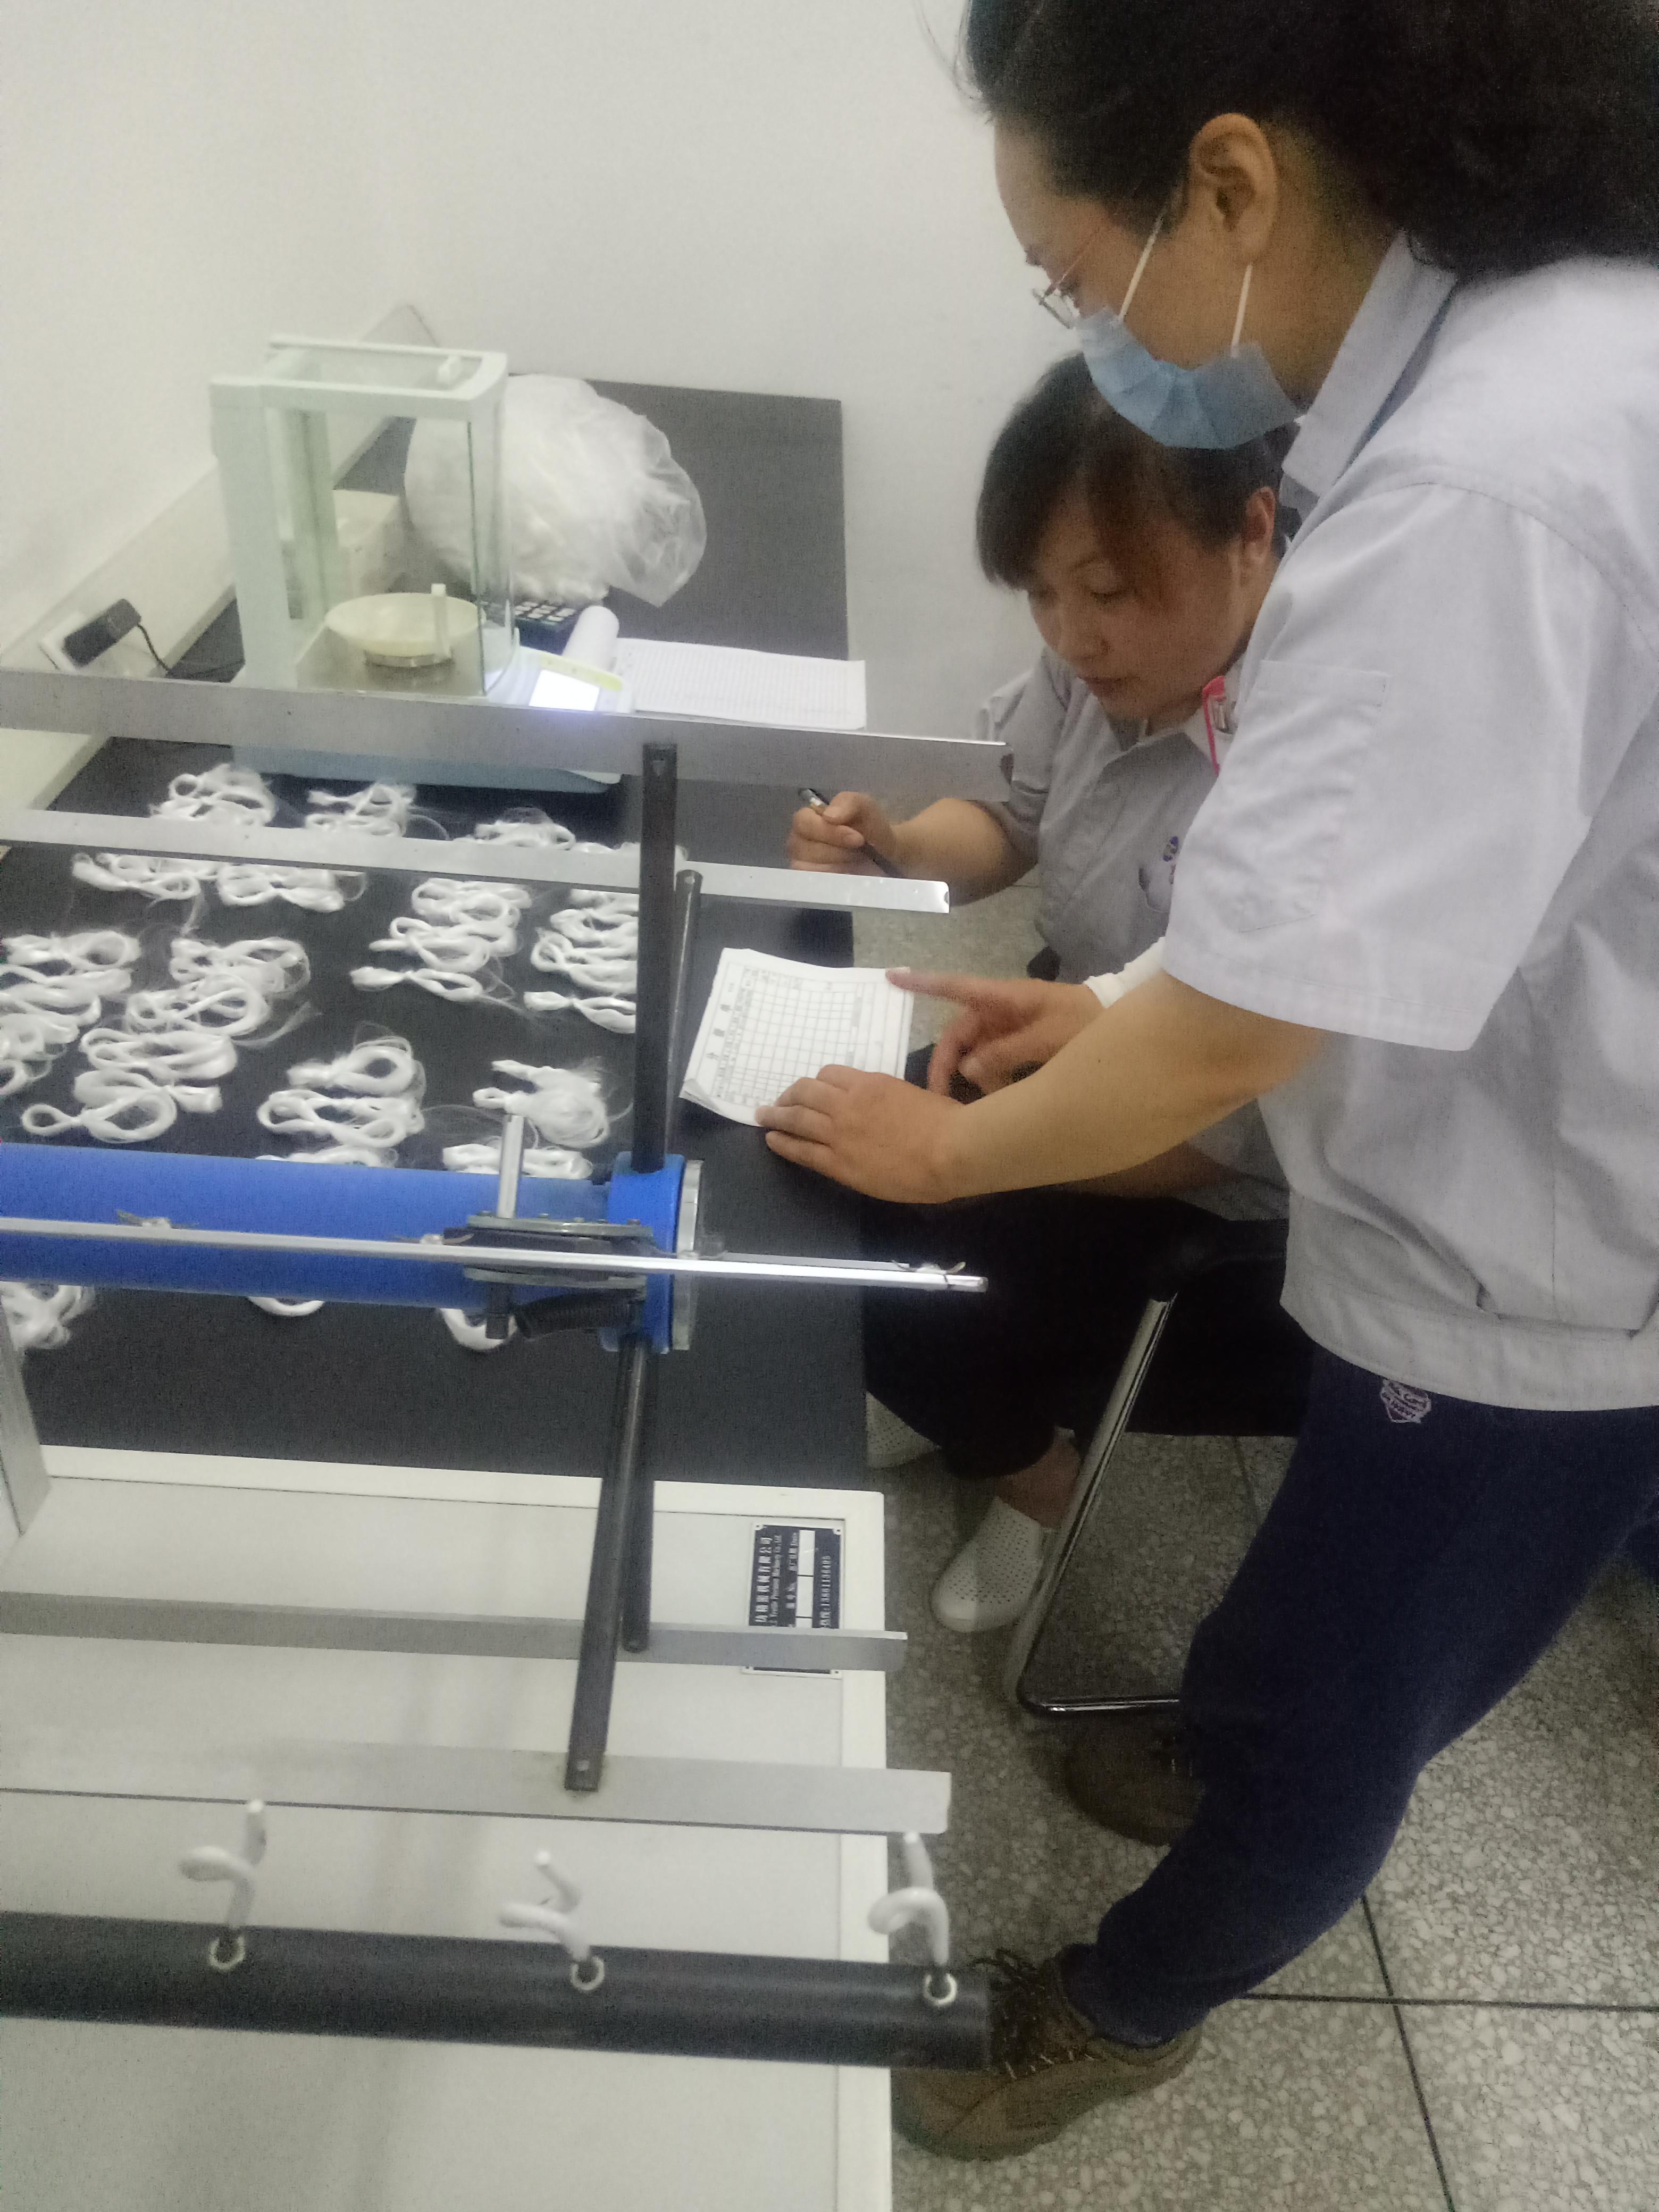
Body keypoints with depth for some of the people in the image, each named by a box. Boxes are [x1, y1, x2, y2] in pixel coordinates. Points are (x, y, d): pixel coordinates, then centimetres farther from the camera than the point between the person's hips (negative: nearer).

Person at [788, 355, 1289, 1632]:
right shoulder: (1111, 655, -10)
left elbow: (1228, 1129, -30)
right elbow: (1012, 820, 9)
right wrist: (897, 847, -12)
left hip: (1229, 1204, -7)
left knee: (896, 1279, -12)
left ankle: (1032, 1468, 22)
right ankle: (961, 1393, 32)